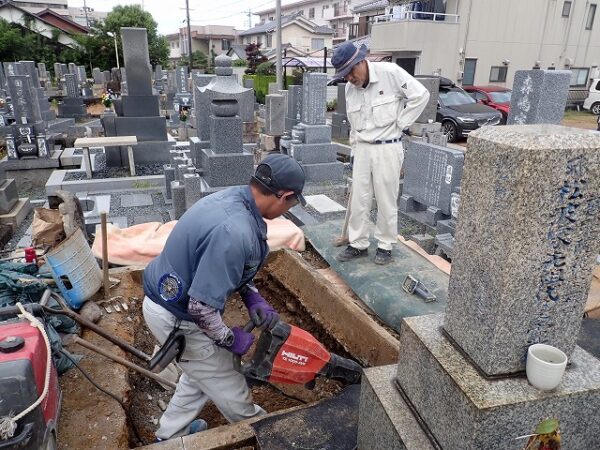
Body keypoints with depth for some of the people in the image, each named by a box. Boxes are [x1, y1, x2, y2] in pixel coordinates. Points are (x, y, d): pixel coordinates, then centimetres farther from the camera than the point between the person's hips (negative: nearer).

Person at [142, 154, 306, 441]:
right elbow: (201, 307, -31)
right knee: (227, 386, 15)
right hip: (175, 317, -9)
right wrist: (229, 339, -13)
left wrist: (253, 298, 1)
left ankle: (170, 435, 48)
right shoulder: (235, 232, -35)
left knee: (205, 370, 28)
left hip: (169, 298, 9)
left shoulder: (233, 197, -5)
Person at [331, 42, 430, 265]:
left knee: (386, 201, 4)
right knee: (358, 199, 7)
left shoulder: (390, 72, -12)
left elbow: (421, 95, -12)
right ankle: (358, 244, 21)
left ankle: (385, 246, 19)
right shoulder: (350, 88, 5)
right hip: (362, 148, 5)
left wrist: (399, 124, -11)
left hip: (388, 148, -5)